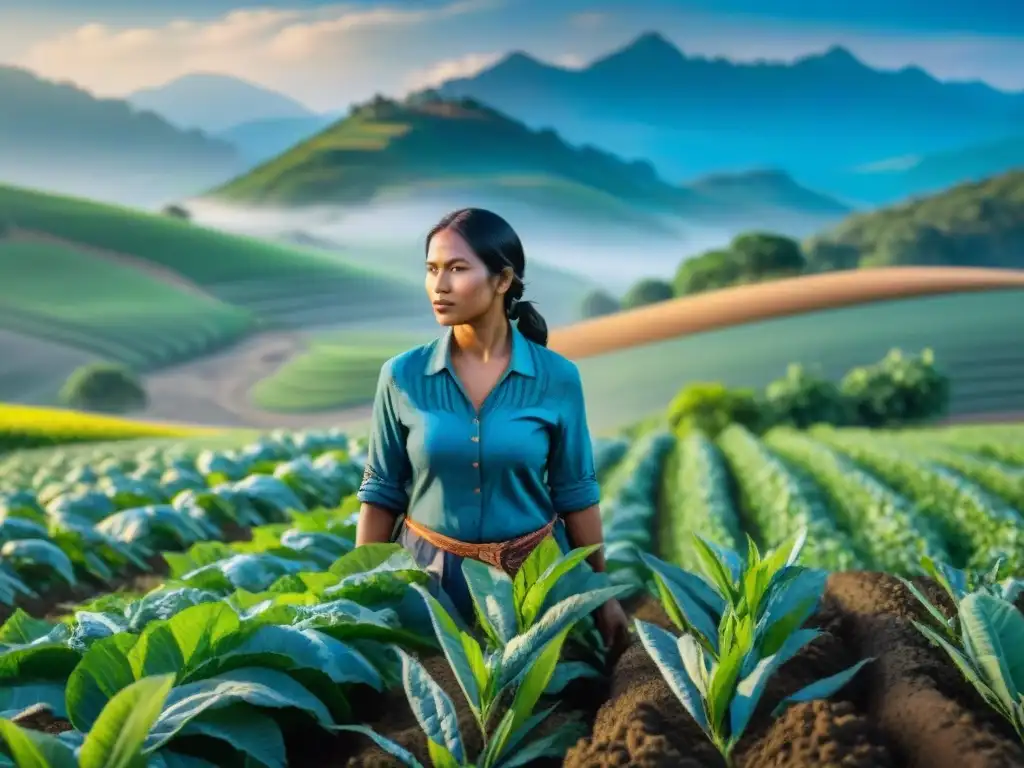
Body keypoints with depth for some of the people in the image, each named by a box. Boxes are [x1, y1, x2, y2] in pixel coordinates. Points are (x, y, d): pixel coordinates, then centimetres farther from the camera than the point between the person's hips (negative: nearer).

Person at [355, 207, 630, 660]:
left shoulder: (556, 377, -8)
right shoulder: (403, 376, -7)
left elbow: (576, 494, -1)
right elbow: (381, 492, 0)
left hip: (535, 572, 0)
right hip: (430, 573, 1)